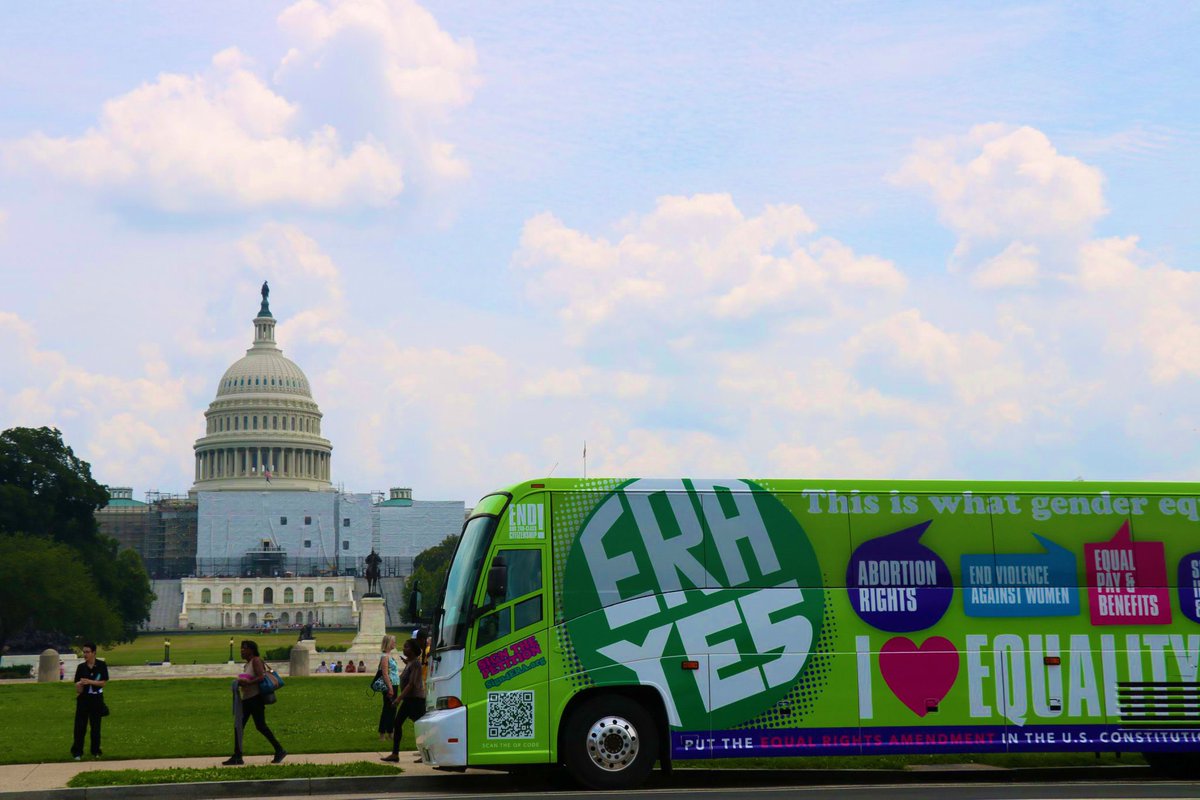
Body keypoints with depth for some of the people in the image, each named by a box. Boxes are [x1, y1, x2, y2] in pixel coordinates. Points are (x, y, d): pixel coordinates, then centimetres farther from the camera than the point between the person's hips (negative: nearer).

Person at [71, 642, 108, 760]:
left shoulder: (101, 666, -4)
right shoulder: (81, 667, 2)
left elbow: (103, 682, -8)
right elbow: (77, 684, 2)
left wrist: (89, 681, -20)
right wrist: (79, 686, -21)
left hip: (96, 698, -1)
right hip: (83, 698, 1)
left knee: (96, 726, 7)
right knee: (80, 726, -2)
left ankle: (95, 751, 16)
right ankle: (77, 752, 2)